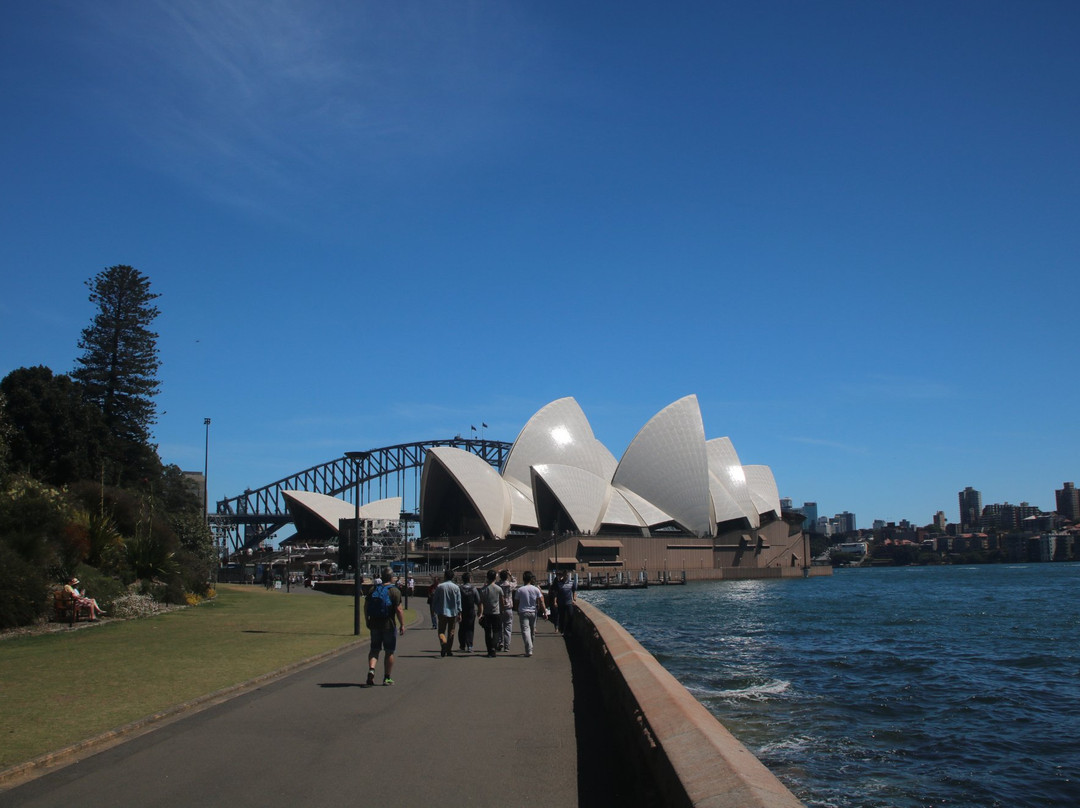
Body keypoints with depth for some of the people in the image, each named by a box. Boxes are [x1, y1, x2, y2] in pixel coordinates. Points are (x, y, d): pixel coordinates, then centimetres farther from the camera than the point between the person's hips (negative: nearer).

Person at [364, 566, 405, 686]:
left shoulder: (373, 589, 5)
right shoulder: (394, 591, -9)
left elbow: (365, 606, 7)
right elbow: (399, 610, -14)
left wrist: (367, 621, 17)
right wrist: (402, 625, -8)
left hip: (374, 623, 4)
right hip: (389, 624, -4)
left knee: (374, 649, 11)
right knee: (389, 652, 8)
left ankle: (371, 669, -13)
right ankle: (387, 678, 12)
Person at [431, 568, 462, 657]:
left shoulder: (439, 587, -2)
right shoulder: (456, 587, 0)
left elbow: (435, 600, 1)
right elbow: (458, 602, 1)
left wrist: (434, 610, 14)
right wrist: (459, 613, 5)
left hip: (442, 613, -1)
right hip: (453, 613, 1)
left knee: (441, 631, 3)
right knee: (451, 632, 10)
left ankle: (443, 643, -25)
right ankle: (449, 650, 13)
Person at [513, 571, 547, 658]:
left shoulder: (519, 590, -5)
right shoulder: (536, 589, -1)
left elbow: (516, 603, 1)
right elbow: (541, 602, -3)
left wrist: (517, 611, 17)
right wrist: (545, 612, 2)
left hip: (523, 612, -3)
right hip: (533, 612, 3)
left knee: (525, 631, -9)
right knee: (532, 632, 16)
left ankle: (529, 650, -23)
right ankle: (530, 649, 27)